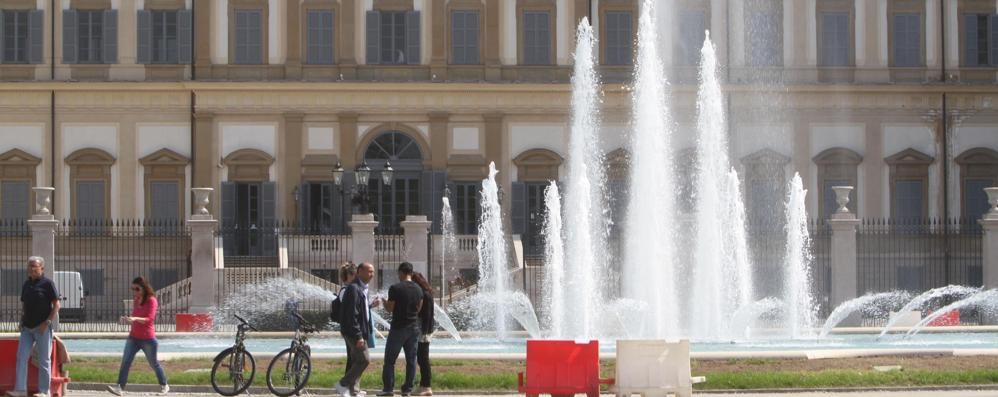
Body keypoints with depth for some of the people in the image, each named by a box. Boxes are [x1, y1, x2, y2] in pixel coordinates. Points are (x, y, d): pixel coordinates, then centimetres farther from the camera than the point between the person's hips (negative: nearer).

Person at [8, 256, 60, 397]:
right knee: (21, 357, -2)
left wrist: (47, 322, -15)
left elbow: (56, 305, -8)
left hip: (42, 328, -6)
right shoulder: (26, 284, 12)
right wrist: (22, 320, 7)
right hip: (27, 327, 6)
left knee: (44, 359, 0)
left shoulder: (47, 284, -7)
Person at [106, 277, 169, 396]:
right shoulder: (135, 301, 9)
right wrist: (127, 320, 0)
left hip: (148, 339, -6)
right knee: (125, 362, -9)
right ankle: (120, 387, -15)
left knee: (153, 363, 9)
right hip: (133, 337, 6)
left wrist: (135, 319, -38)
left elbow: (149, 319, -24)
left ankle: (164, 386, 28)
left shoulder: (151, 301, -12)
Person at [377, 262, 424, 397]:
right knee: (411, 359, 8)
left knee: (390, 360, 3)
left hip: (398, 328, -5)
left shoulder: (395, 288, -13)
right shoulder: (418, 289, 4)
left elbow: (389, 308, -8)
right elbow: (419, 308, 11)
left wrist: (384, 301, 11)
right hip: (413, 328, 5)